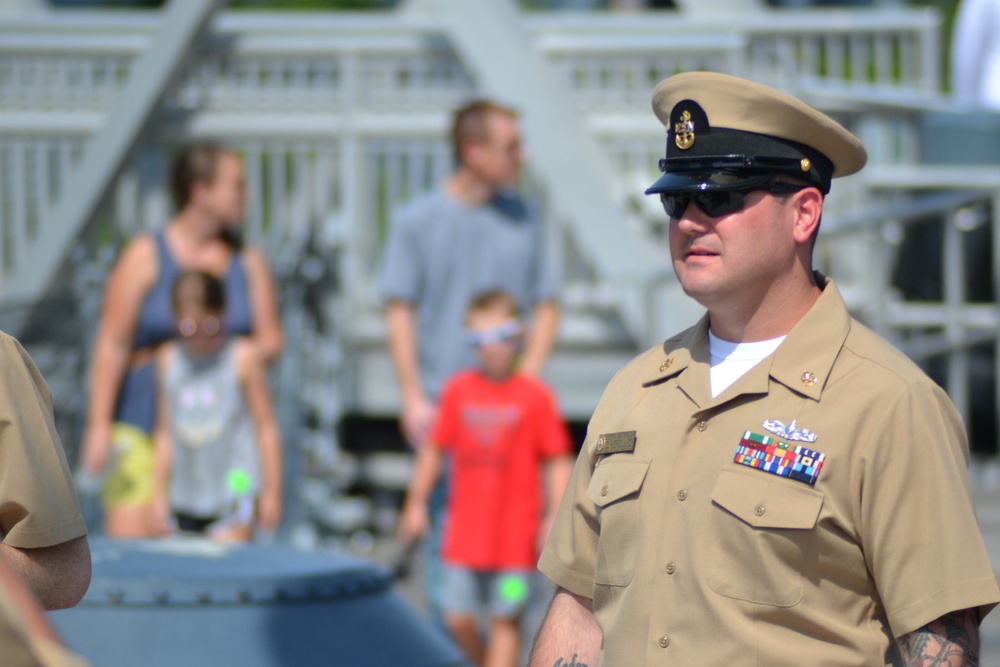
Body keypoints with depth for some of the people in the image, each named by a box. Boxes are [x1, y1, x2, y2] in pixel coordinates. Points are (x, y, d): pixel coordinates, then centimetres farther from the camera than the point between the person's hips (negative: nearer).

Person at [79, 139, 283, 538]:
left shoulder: (248, 263, 11)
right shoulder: (145, 257, -2)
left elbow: (271, 341, 10)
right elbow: (111, 346, -5)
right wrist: (98, 427, -12)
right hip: (144, 426, -3)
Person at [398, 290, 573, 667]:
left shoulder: (535, 397, -5)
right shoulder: (458, 391, 4)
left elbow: (557, 462, -3)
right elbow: (434, 450, 12)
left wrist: (555, 519, -9)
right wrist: (416, 505, 12)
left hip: (515, 534, -3)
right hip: (465, 533, 3)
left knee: (505, 619, 1)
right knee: (458, 619, 2)